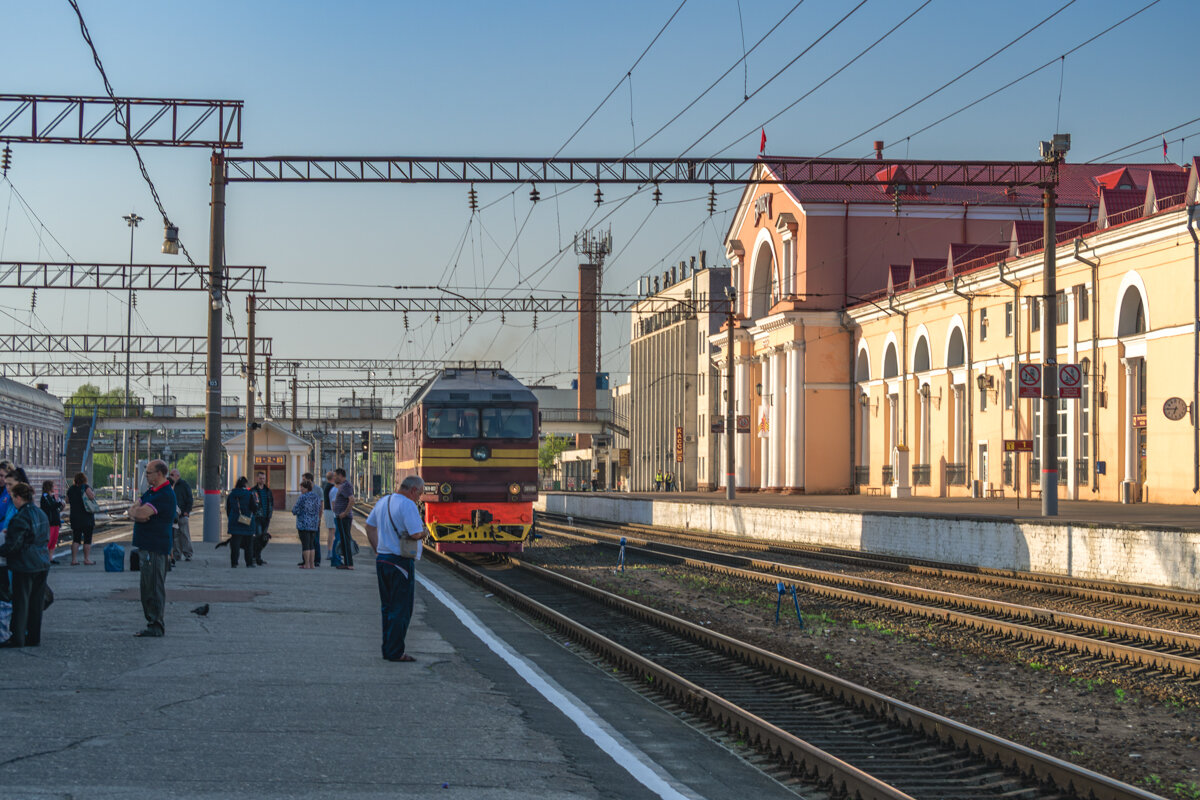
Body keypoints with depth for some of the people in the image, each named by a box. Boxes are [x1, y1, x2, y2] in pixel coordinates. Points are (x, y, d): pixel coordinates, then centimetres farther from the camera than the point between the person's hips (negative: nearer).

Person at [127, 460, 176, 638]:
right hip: (146, 546, 10)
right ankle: (153, 622, 20)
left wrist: (137, 512, -1)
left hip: (155, 548, -10)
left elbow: (142, 513, -23)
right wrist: (136, 514, -11)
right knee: (147, 587, 14)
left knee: (154, 587, -7)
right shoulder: (151, 492, 17)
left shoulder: (165, 495, -17)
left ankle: (156, 626, -5)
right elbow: (133, 511, 12)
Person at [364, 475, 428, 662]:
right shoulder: (408, 505, -16)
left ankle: (388, 649, 19)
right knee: (401, 610, -2)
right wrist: (423, 530, 0)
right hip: (401, 563, -8)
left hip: (382, 560, 8)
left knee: (387, 608, 15)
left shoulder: (383, 501, 12)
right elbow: (416, 534, -22)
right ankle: (395, 652, -1)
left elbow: (370, 526, 21)